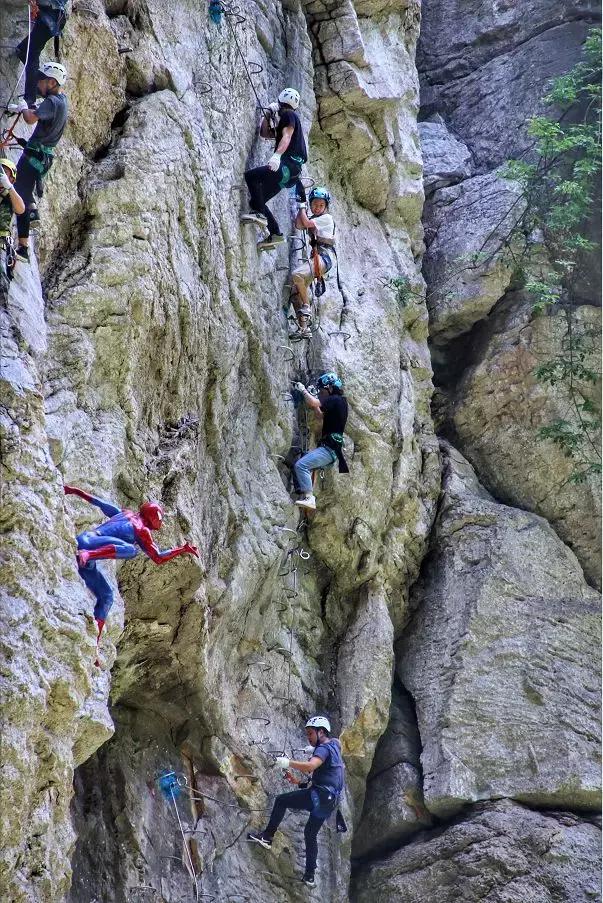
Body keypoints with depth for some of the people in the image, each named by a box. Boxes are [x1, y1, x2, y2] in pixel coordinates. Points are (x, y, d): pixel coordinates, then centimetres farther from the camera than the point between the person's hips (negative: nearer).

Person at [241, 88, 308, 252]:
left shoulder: (288, 115, 0)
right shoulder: (282, 123, 30)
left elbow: (287, 137, -17)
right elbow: (264, 133, 35)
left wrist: (277, 155, -34)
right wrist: (267, 115, 20)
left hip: (289, 165, -10)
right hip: (288, 169, 10)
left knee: (251, 175, -24)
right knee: (258, 200, 8)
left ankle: (259, 213, -29)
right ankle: (275, 233, 6)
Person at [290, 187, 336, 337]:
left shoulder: (326, 218, -2)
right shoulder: (313, 218, 22)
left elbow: (306, 223, -13)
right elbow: (298, 225, 6)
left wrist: (302, 208, 3)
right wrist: (301, 208, 7)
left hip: (324, 256, -9)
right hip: (315, 257, 9)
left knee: (296, 275, -31)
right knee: (296, 292, 0)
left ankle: (306, 308, -19)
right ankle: (304, 328, 1)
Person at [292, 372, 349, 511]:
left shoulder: (336, 400, -12)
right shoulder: (339, 401, 17)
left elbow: (314, 404, -25)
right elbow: (322, 416, 32)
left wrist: (303, 390, -6)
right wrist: (309, 395, 24)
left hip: (330, 449, -10)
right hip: (329, 447, 10)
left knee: (301, 465, -22)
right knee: (299, 464, 15)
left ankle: (309, 498, -26)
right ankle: (302, 495, 10)